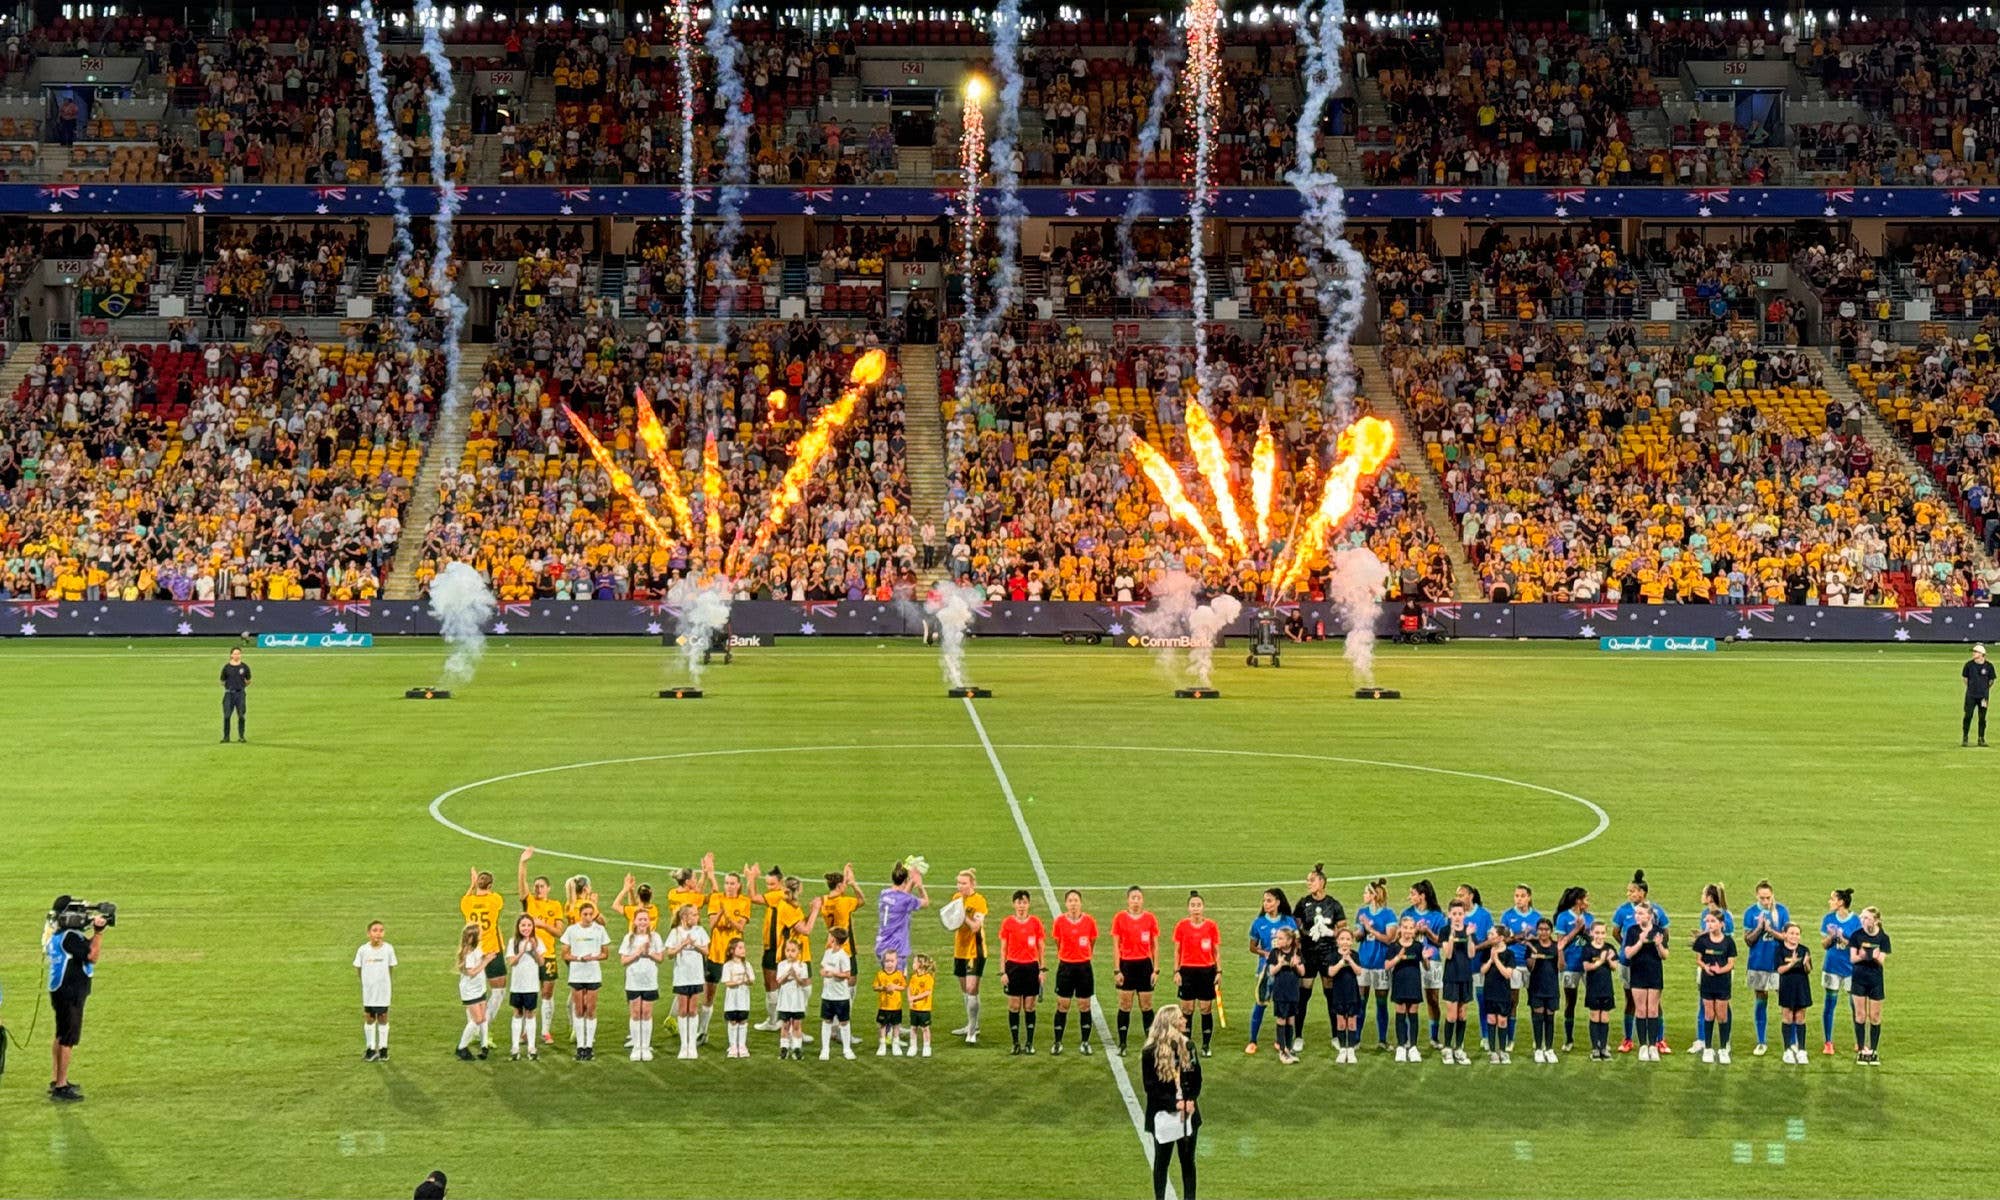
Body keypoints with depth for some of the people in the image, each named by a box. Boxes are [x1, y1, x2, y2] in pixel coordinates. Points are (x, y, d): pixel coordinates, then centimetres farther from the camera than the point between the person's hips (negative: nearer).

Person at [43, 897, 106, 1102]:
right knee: (68, 1039, -7)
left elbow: (86, 947, 15)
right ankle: (61, 1087, -6)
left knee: (62, 1036, 21)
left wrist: (95, 930, 1)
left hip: (62, 991, 10)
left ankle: (58, 1081, 32)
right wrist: (99, 931, -20)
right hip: (69, 993, -10)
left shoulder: (55, 934, 9)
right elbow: (92, 955, -22)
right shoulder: (69, 937, -21)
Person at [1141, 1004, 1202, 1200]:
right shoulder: (1151, 1052, -12)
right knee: (1162, 1161, 8)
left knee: (1188, 1160, 10)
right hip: (1164, 1115, -4)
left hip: (1188, 1113, 4)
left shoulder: (1187, 1046, 3)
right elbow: (1149, 1086, -12)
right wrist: (1174, 1104, -19)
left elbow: (1197, 1077, 7)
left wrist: (1191, 1100, -10)